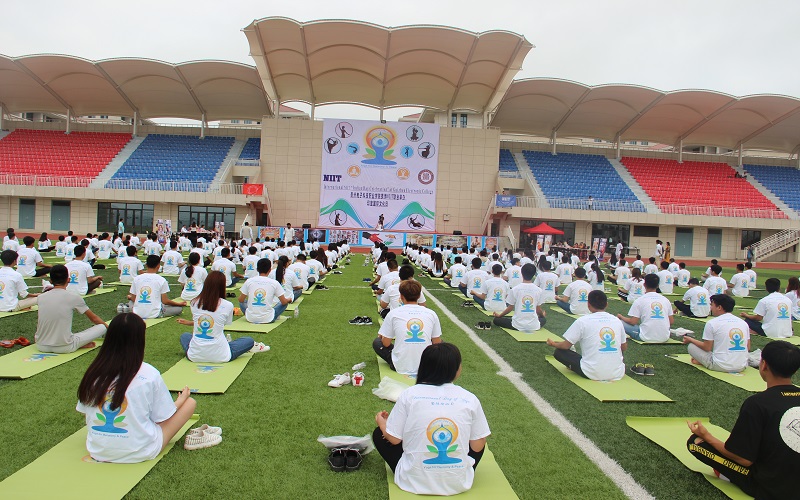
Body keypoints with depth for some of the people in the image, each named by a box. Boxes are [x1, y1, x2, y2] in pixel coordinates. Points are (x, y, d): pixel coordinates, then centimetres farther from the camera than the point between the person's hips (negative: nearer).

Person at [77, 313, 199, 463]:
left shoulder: (94, 372, -7)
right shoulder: (149, 375, -17)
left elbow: (84, 410, 6)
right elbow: (164, 418, -6)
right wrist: (181, 399, 14)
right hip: (139, 453, -5)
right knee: (190, 402, 8)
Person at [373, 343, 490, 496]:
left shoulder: (409, 394, -10)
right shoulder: (470, 399, -8)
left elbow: (394, 439, -4)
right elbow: (477, 447, 0)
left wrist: (381, 421, 17)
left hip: (414, 482, -1)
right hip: (458, 484, 2)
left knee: (379, 433, 18)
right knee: (480, 441, 28)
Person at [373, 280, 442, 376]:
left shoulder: (393, 313, -6)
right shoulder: (431, 314, -2)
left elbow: (386, 343, 0)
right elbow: (437, 343, 5)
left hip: (401, 368, -2)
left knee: (376, 342, 22)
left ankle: (394, 364, 8)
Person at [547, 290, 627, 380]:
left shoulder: (582, 321, -8)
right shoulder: (617, 320, 4)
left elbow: (566, 346, -4)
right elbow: (624, 347, 15)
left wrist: (553, 344, 17)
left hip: (593, 374, -6)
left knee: (559, 352, 8)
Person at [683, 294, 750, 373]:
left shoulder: (712, 323, -9)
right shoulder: (743, 322, 6)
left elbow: (707, 348, -5)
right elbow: (748, 348, 12)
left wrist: (691, 340, 10)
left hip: (720, 367, -5)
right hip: (742, 367, 5)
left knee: (691, 346, 9)